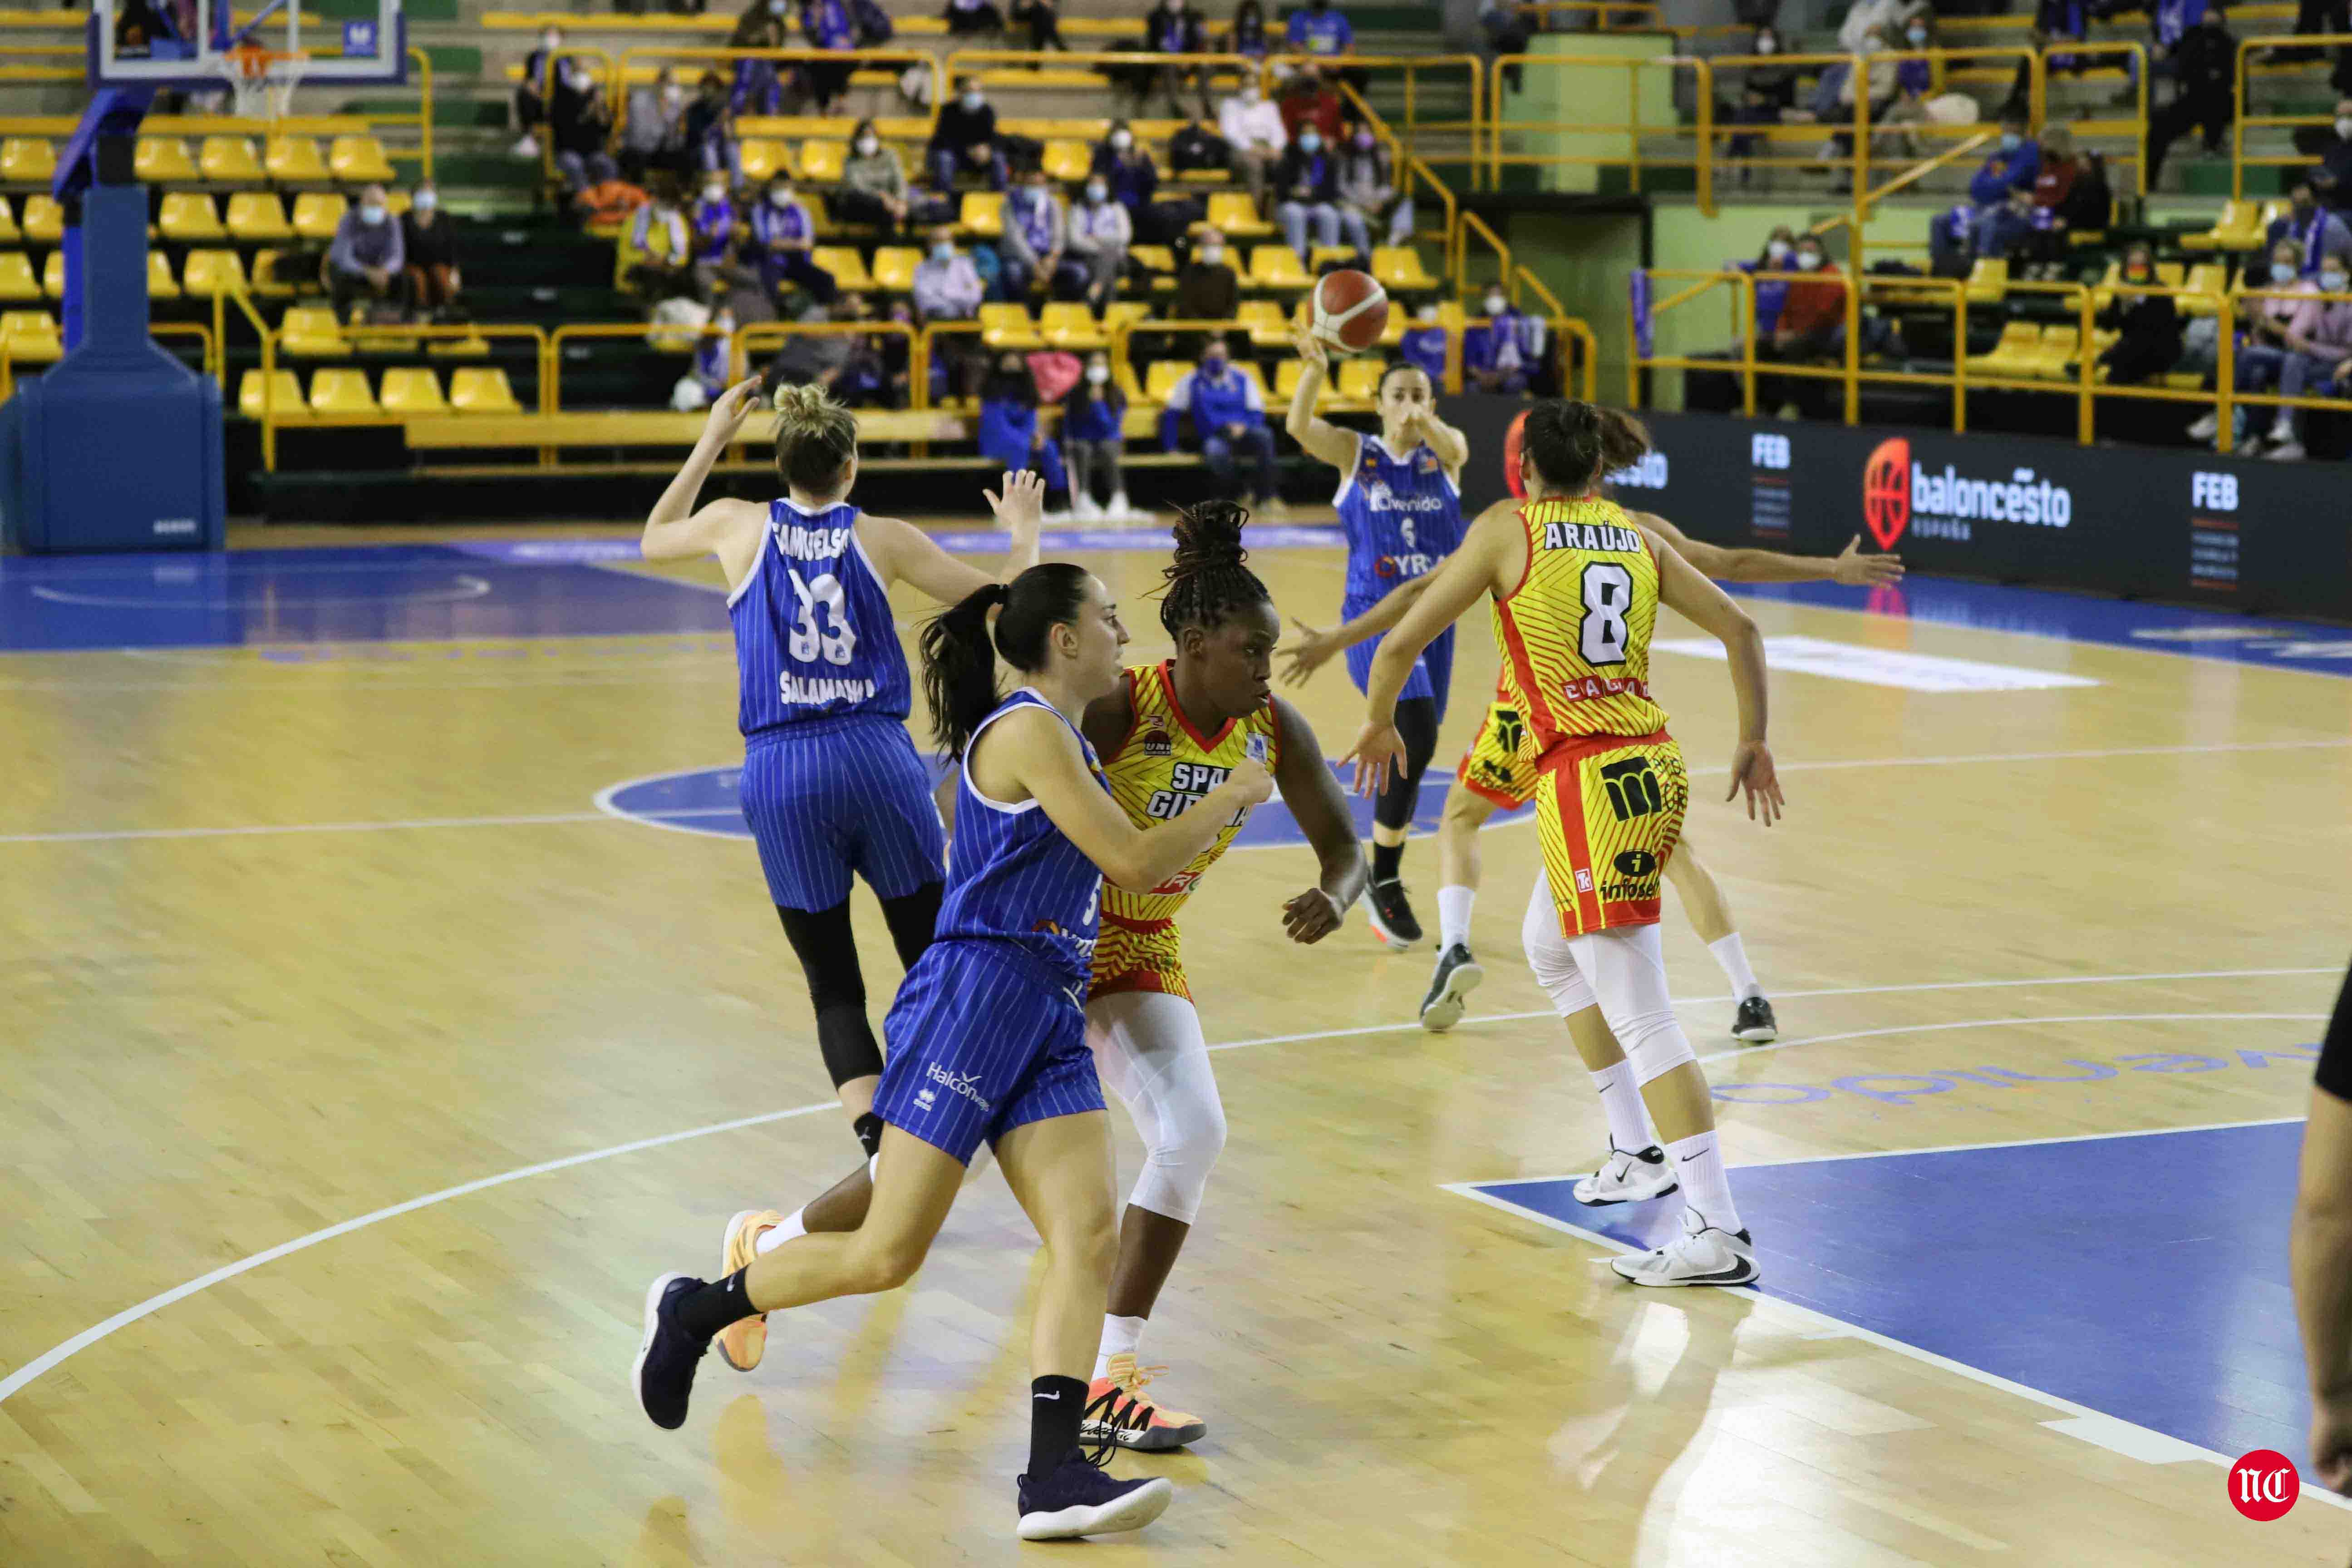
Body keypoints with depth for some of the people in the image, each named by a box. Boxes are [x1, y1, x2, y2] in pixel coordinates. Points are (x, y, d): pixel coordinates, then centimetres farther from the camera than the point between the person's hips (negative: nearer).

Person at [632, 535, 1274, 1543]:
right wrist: (1233, 799, 1)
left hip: (1050, 1021, 9)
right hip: (972, 1005, -9)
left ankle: (1053, 1477, -15)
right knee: (889, 1255, -6)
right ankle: (693, 1312, 15)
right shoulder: (1030, 733, -10)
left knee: (1091, 1237, -9)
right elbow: (1134, 861, -14)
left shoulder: (1059, 736, 19)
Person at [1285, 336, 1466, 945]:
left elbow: (1454, 447, -21)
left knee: (1410, 753, 13)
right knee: (1417, 740, -24)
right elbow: (1299, 427, -19)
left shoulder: (1444, 453, 5)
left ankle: (1383, 877, 32)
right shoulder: (1355, 453, 1)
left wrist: (1426, 421, -45)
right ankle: (1385, 880, -13)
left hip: (1433, 620, 4)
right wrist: (1315, 372, -39)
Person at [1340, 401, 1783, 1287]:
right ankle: (1639, 1152, 36)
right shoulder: (1638, 538, 12)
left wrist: (1378, 726, 16)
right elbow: (1738, 628, 13)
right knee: (1550, 952, 30)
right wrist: (1752, 741, 23)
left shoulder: (1508, 528, -2)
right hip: (1650, 768, 7)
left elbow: (1403, 644, -1)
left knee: (1641, 1016, -7)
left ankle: (1718, 1233, -11)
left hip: (1586, 783, -7)